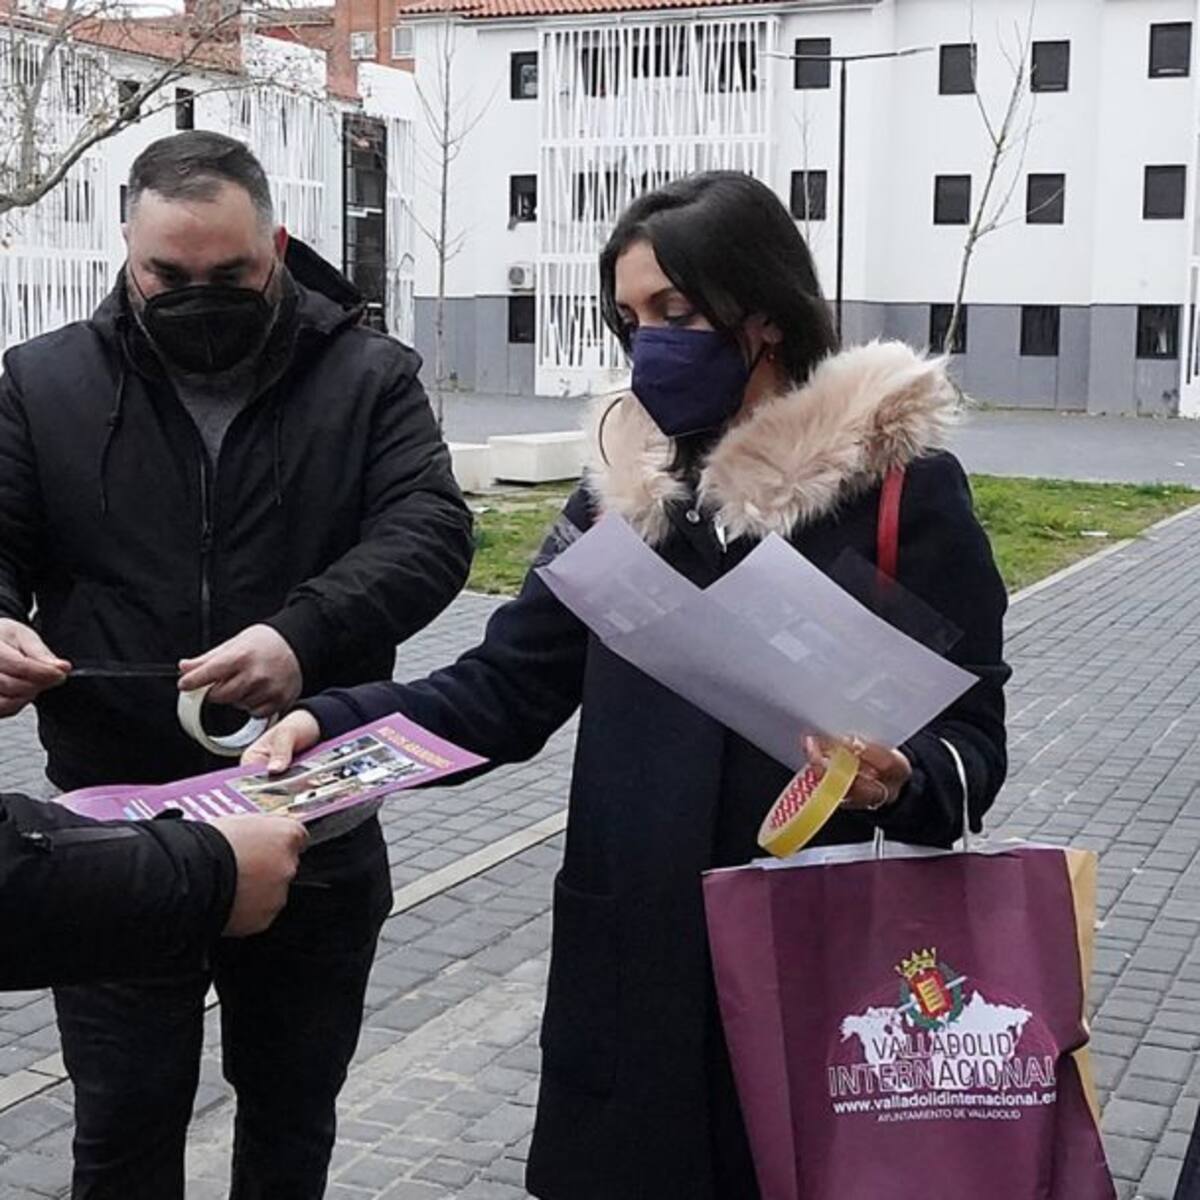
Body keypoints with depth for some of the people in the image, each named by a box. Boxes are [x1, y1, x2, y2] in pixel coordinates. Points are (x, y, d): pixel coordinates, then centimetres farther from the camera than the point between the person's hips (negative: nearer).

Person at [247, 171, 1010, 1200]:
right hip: (629, 963, 4)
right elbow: (507, 689, 4)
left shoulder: (900, 486, -7)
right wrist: (334, 723, -10)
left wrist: (899, 781, -27)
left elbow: (970, 727, -6)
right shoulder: (626, 491, 6)